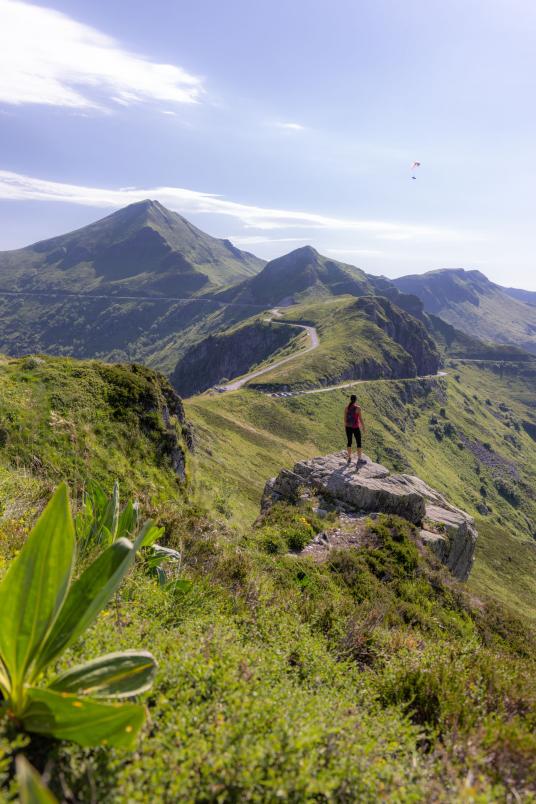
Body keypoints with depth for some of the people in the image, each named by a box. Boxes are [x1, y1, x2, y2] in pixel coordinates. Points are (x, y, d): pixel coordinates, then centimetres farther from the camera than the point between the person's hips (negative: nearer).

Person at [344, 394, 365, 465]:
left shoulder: (346, 407, -6)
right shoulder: (358, 408, -20)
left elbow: (345, 418, 2)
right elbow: (361, 419, -15)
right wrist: (363, 427, -1)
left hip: (348, 427, 4)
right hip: (355, 428, -4)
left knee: (349, 442, 17)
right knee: (359, 443, 9)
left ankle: (349, 458, 25)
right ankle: (359, 459, 14)